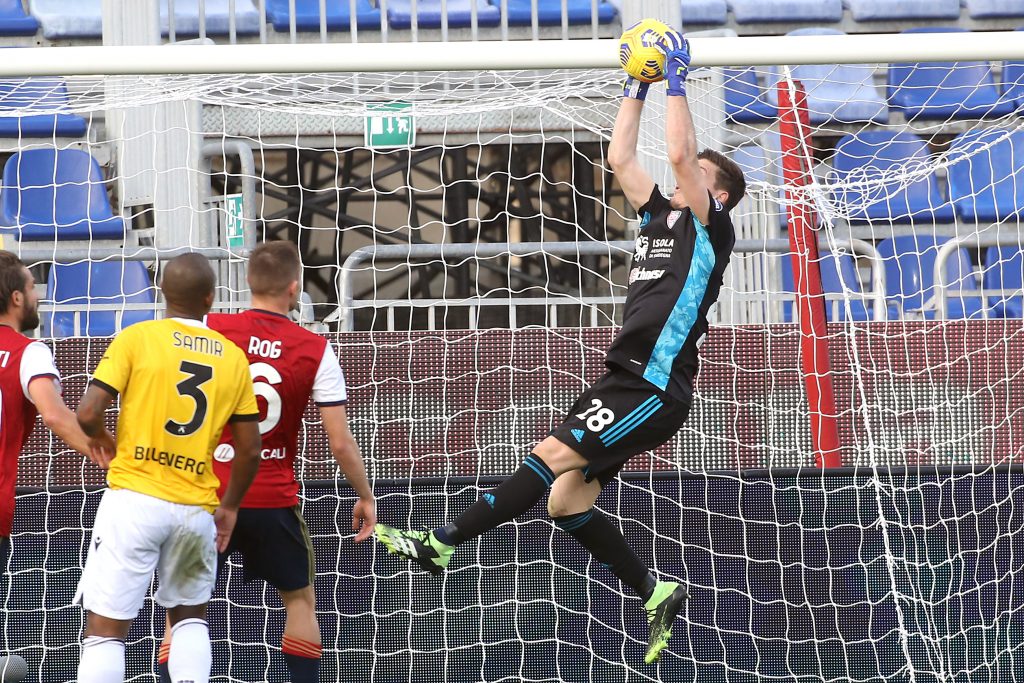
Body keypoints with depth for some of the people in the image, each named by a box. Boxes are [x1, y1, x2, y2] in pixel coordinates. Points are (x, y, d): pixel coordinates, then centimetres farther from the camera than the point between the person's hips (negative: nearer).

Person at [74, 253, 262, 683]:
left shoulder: (136, 338, -3)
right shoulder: (233, 357, 7)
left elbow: (88, 414, -9)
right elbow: (249, 450, 8)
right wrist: (230, 506, 23)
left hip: (134, 498, -3)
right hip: (196, 507, 3)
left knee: (105, 627, -1)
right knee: (191, 615, 23)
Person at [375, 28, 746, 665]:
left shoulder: (711, 227, -2)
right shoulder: (662, 217, 20)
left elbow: (680, 153, -13)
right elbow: (620, 157, 23)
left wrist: (678, 81, -5)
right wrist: (637, 87, 22)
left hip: (656, 386, -9)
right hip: (624, 379, 9)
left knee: (554, 454, -19)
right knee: (566, 496, 1)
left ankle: (444, 542, -23)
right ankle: (656, 592, 10)